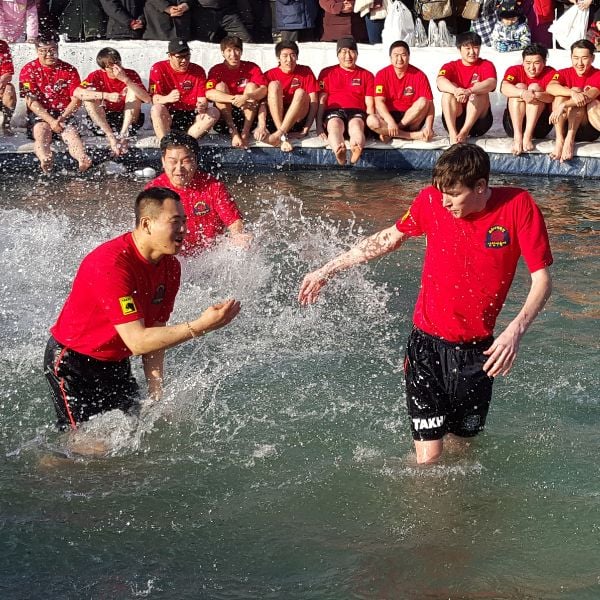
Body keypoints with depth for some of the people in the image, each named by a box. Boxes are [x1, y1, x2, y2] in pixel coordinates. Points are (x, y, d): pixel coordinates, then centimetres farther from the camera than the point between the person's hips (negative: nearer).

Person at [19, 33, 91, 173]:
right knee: (42, 131, -33)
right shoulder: (28, 70, 1)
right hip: (39, 114, -1)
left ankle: (82, 158, -60)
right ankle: (45, 159, -65)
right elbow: (31, 102, -7)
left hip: (64, 113, 2)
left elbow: (76, 99, 3)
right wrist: (51, 121, -17)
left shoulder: (69, 70, 7)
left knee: (71, 132, -29)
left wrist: (62, 118, -14)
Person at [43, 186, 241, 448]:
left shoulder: (170, 267, -5)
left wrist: (156, 394, -7)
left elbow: (155, 334, -1)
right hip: (72, 364, -8)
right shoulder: (110, 263, -31)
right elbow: (137, 341, -35)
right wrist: (200, 326, -39)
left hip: (115, 364, 8)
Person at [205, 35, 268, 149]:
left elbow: (264, 90, -18)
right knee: (220, 86, -19)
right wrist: (234, 99, -36)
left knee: (251, 86, -18)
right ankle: (233, 132, -31)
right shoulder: (217, 70, -4)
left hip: (248, 114, 0)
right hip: (225, 115, 0)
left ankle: (245, 132, -27)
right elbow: (209, 93, -23)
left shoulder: (251, 68, -1)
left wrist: (246, 97, -38)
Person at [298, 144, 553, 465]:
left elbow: (542, 279, -10)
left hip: (477, 351, 0)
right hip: (427, 344, 0)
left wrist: (516, 330, -27)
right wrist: (328, 269, 14)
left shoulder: (518, 206, -13)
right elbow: (389, 238, 10)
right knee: (428, 458, -6)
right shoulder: (431, 201, -8)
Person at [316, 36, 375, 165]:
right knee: (335, 124, -39)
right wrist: (319, 125, -5)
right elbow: (321, 101, 10)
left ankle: (357, 149, -74)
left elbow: (370, 104, 13)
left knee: (356, 124, -38)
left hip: (356, 112, 1)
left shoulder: (366, 75, 22)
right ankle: (338, 151, -73)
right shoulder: (327, 73, 20)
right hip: (334, 112, 0)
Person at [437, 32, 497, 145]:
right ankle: (453, 133, -36)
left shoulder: (486, 65, 2)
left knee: (479, 90, -23)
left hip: (479, 119, -1)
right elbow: (440, 81, -20)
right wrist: (456, 90, -44)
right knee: (449, 90, -21)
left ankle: (464, 132, -33)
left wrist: (468, 91, -41)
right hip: (454, 119, 1)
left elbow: (491, 83, -21)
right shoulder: (450, 66, 4)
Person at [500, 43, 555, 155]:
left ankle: (528, 136, -32)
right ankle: (517, 137, -34)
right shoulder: (515, 70, -2)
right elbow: (504, 88, -24)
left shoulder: (550, 73, -3)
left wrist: (536, 95, -42)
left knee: (535, 87, -18)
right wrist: (523, 93, -42)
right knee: (519, 87, -19)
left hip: (540, 126, 0)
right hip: (513, 123, 1)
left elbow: (552, 96, -22)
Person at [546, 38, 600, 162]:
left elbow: (588, 96, -25)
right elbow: (550, 88, -20)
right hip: (566, 126, 2)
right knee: (561, 92, -20)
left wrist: (563, 106, -39)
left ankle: (570, 139, -38)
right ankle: (559, 139, -32)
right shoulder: (564, 73, 3)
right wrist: (572, 93, -37)